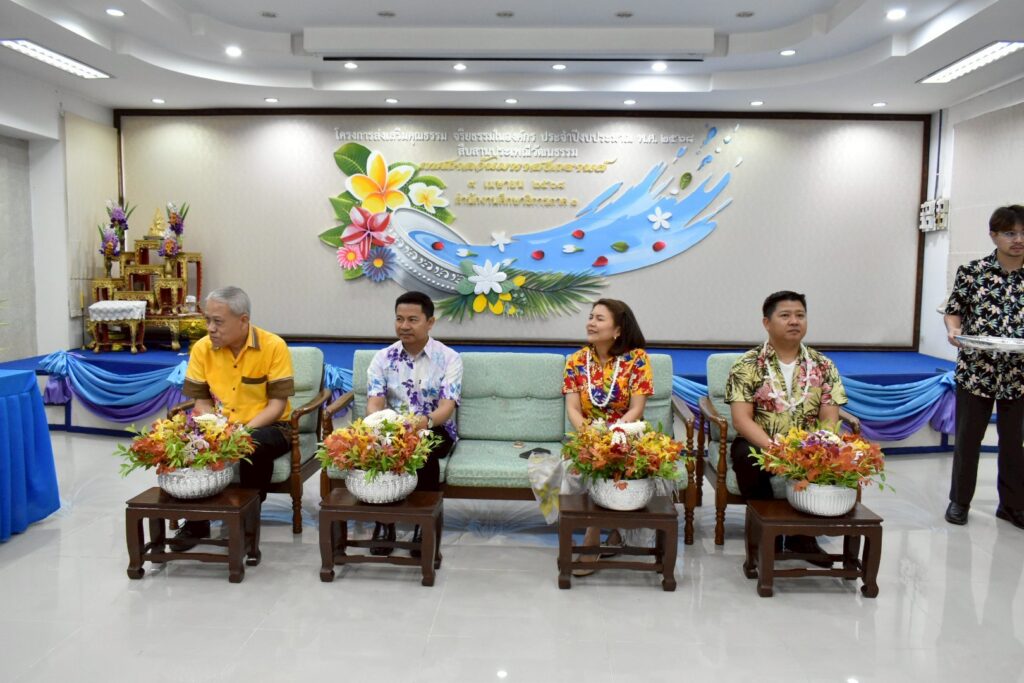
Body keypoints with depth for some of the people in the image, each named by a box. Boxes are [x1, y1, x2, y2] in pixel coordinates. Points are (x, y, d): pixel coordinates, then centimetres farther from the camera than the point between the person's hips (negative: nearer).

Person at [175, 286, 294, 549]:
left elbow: (277, 404, -14)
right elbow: (202, 401, 2)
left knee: (254, 446, -36)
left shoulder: (274, 346, -14)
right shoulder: (202, 348, -3)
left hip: (268, 428, -3)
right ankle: (196, 522, -6)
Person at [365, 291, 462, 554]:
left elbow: (447, 405, -17)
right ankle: (384, 522, -14)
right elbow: (374, 402, -10)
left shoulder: (449, 358, -5)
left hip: (435, 431, -2)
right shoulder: (382, 358, 2)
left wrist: (425, 421, -42)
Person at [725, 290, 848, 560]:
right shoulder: (747, 365, -4)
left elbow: (829, 419, 0)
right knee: (747, 459, -34)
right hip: (760, 444, -3)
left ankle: (803, 534, -2)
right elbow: (741, 420, -12)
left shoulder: (823, 366, 5)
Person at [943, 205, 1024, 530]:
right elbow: (954, 310, 3)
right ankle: (960, 500, 24)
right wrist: (954, 330, -16)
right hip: (975, 371, -1)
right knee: (968, 437, 8)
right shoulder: (971, 272, -3)